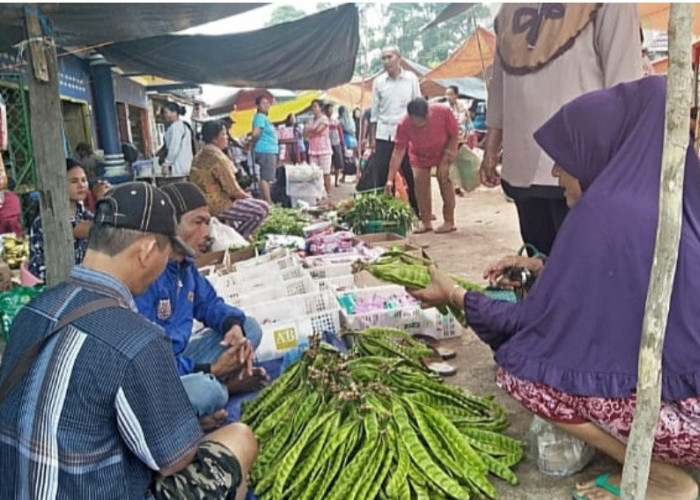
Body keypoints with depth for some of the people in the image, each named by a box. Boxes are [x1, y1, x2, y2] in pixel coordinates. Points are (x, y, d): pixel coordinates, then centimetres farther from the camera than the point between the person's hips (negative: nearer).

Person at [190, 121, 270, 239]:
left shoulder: (201, 155, 10)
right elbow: (232, 189, -19)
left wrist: (244, 195, 13)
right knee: (262, 208, -12)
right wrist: (248, 197, 1)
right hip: (216, 206, -10)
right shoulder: (218, 158, -20)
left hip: (203, 203, 10)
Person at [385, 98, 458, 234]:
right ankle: (426, 222, 6)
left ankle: (449, 222, -2)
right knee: (420, 181, -6)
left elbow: (454, 136, -20)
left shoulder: (443, 112, -35)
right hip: (420, 155, 2)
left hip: (444, 152, -1)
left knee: (444, 179, -10)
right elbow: (398, 152, -30)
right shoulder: (404, 125, -33)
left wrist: (445, 162, -22)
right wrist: (390, 179, -36)